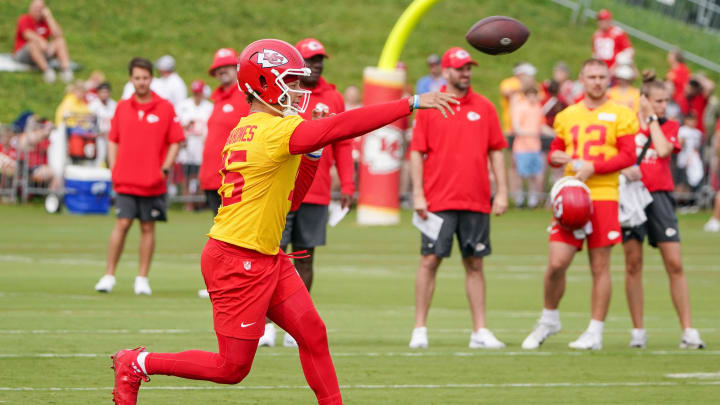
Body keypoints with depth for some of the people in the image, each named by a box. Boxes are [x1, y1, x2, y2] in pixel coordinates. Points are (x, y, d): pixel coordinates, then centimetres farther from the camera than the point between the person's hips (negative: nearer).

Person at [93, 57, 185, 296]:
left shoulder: (165, 108, 1)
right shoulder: (122, 107, 8)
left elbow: (175, 142, 3)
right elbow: (113, 140, 14)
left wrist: (165, 169, -7)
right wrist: (113, 169, 3)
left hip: (153, 183, -1)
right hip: (125, 181, 1)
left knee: (148, 227, 3)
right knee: (122, 224, -5)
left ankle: (142, 279, 9)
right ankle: (109, 276, 0)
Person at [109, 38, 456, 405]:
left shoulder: (247, 131, 11)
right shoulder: (274, 130, -18)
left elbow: (285, 202, 17)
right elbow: (344, 126, -26)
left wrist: (311, 156, 6)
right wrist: (412, 103, -24)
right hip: (239, 262, -10)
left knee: (311, 332, 2)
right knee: (232, 368, 0)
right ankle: (136, 364, 14)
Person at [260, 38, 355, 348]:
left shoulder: (333, 99, 8)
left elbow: (342, 146, 11)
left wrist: (347, 186, 5)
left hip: (316, 194, 3)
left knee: (305, 260, 5)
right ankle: (266, 325, 1)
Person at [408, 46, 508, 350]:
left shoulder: (484, 108, 8)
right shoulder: (428, 107, 2)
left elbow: (496, 151, 9)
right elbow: (417, 152, 1)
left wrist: (502, 192, 2)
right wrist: (418, 194, -6)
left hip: (476, 200, 2)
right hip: (438, 200, -2)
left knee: (474, 264, 5)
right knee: (430, 260, -3)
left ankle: (480, 331, 8)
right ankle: (420, 328, 3)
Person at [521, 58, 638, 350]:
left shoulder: (620, 115, 3)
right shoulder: (567, 116, 14)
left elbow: (628, 156, -4)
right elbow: (555, 152, 21)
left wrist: (592, 167, -14)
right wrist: (557, 158, -4)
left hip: (603, 197, -3)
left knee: (600, 266, -1)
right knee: (556, 263, -5)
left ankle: (595, 333, 6)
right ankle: (549, 320, 17)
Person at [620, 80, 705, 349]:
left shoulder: (670, 126, 8)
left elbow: (663, 150, -11)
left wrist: (651, 119, -4)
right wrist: (624, 170, -13)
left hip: (660, 196, 0)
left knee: (675, 264, -5)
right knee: (633, 263, 0)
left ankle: (688, 332, -3)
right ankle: (638, 331, 8)